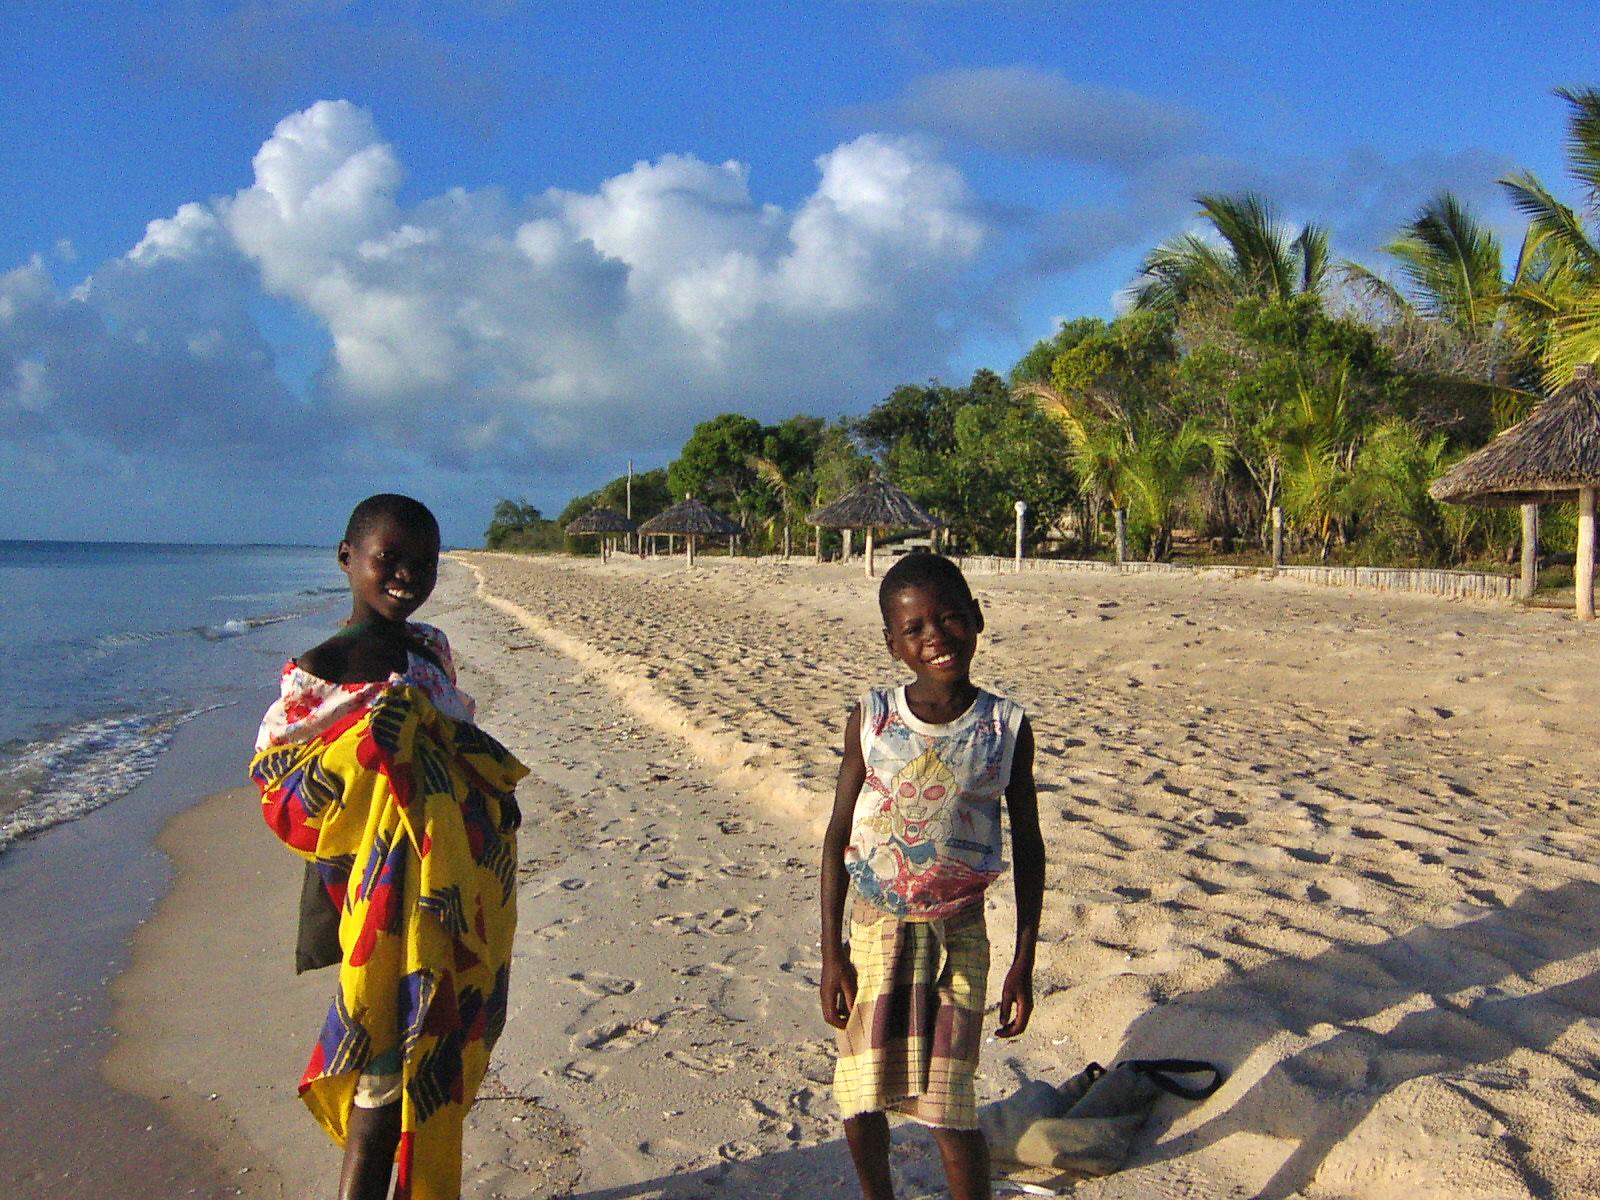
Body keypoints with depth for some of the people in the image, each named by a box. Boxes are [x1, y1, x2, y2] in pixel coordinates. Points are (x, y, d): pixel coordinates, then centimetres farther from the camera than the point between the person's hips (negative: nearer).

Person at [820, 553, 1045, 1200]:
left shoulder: (1007, 727, -6)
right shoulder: (870, 720, -6)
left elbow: (1028, 846, 2)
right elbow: (838, 836, -1)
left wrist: (1024, 961, 0)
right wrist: (832, 953, -3)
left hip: (956, 935, -1)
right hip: (873, 929, 1)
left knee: (949, 1109, -2)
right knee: (860, 1100, 10)